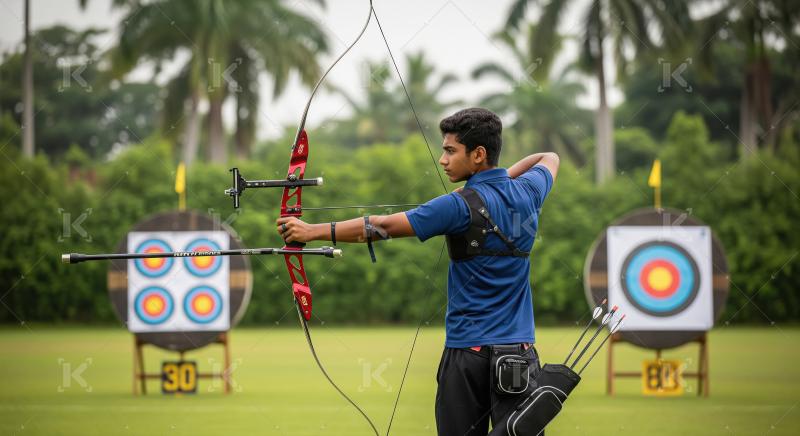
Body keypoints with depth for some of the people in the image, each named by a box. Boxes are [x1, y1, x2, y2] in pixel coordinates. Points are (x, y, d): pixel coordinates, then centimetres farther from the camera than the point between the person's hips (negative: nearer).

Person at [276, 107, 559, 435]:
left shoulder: (461, 206, -12)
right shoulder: (527, 193, 4)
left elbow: (384, 227, -13)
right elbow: (549, 158, 29)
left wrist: (313, 231, -9)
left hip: (468, 350, -4)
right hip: (518, 355, 4)